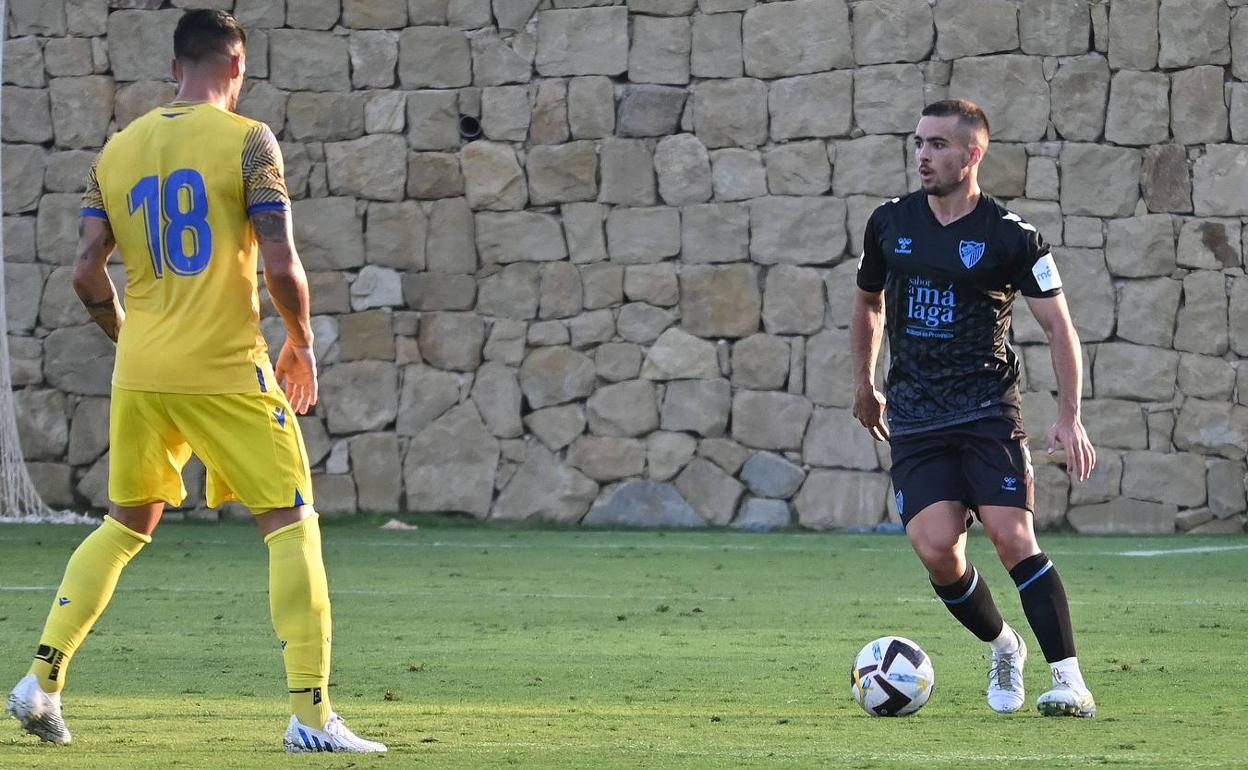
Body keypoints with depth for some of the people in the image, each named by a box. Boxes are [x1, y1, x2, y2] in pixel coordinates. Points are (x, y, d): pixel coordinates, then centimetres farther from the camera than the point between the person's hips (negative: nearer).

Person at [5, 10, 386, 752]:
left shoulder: (118, 150, 8)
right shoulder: (247, 141, -6)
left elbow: (88, 272, 6)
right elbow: (281, 263, -12)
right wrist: (302, 342, 4)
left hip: (141, 376, 5)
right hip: (229, 371, -5)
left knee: (125, 525, 21)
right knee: (292, 524, 1)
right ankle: (312, 714, -5)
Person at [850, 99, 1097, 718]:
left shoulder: (1010, 236, -5)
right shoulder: (889, 223, 7)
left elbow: (1058, 325, -1)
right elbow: (868, 302, 24)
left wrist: (1069, 418, -7)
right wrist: (864, 385, 28)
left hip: (988, 410, -3)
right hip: (914, 419, 3)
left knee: (1012, 538, -17)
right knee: (936, 549, -12)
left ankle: (1070, 681, -15)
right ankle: (1002, 648, 15)